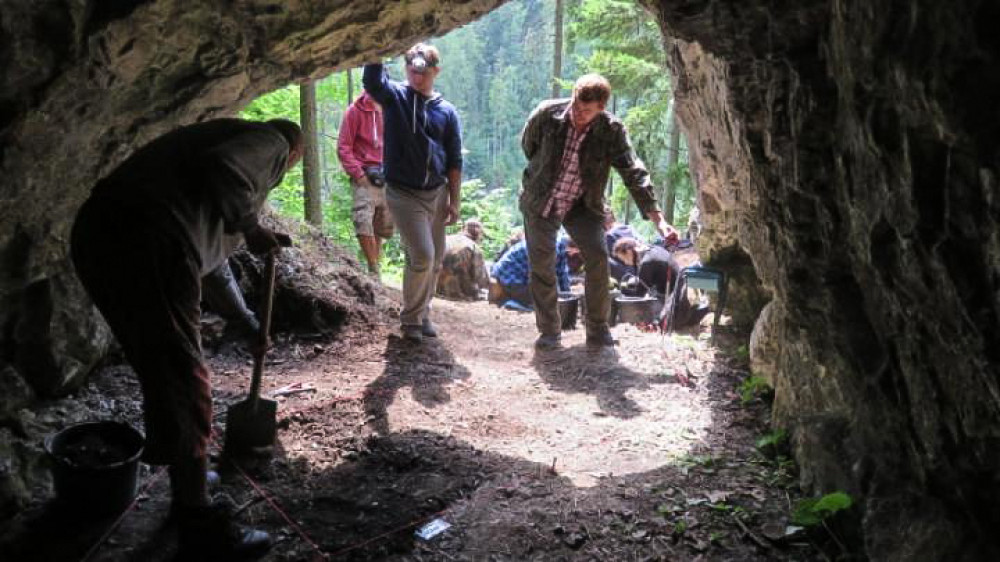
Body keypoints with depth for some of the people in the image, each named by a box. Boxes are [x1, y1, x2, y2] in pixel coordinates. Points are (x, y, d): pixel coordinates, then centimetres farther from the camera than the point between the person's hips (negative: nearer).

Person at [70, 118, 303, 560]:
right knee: (185, 387, 1)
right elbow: (221, 169, -19)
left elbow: (209, 249, 41)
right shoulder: (272, 142, 9)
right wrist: (252, 228, -1)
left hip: (95, 233, 10)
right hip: (146, 245, -9)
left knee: (163, 374, 24)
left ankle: (185, 480, 42)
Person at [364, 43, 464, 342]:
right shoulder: (394, 96, -1)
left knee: (435, 259, 10)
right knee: (422, 256, -11)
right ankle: (411, 318, 9)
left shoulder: (447, 111, 6)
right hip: (403, 194, -4)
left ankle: (423, 313, 29)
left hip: (436, 194, 4)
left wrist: (455, 200, 4)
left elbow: (454, 160, 7)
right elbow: (372, 79, -24)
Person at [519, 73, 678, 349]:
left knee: (598, 256, -13)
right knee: (542, 264, -4)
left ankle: (598, 330, 1)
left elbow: (634, 174, -18)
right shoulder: (547, 113, -16)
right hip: (540, 202, 0)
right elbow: (528, 145, 4)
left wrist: (657, 219, -25)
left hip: (583, 205, 0)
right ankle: (548, 332, 10)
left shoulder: (612, 131, -17)